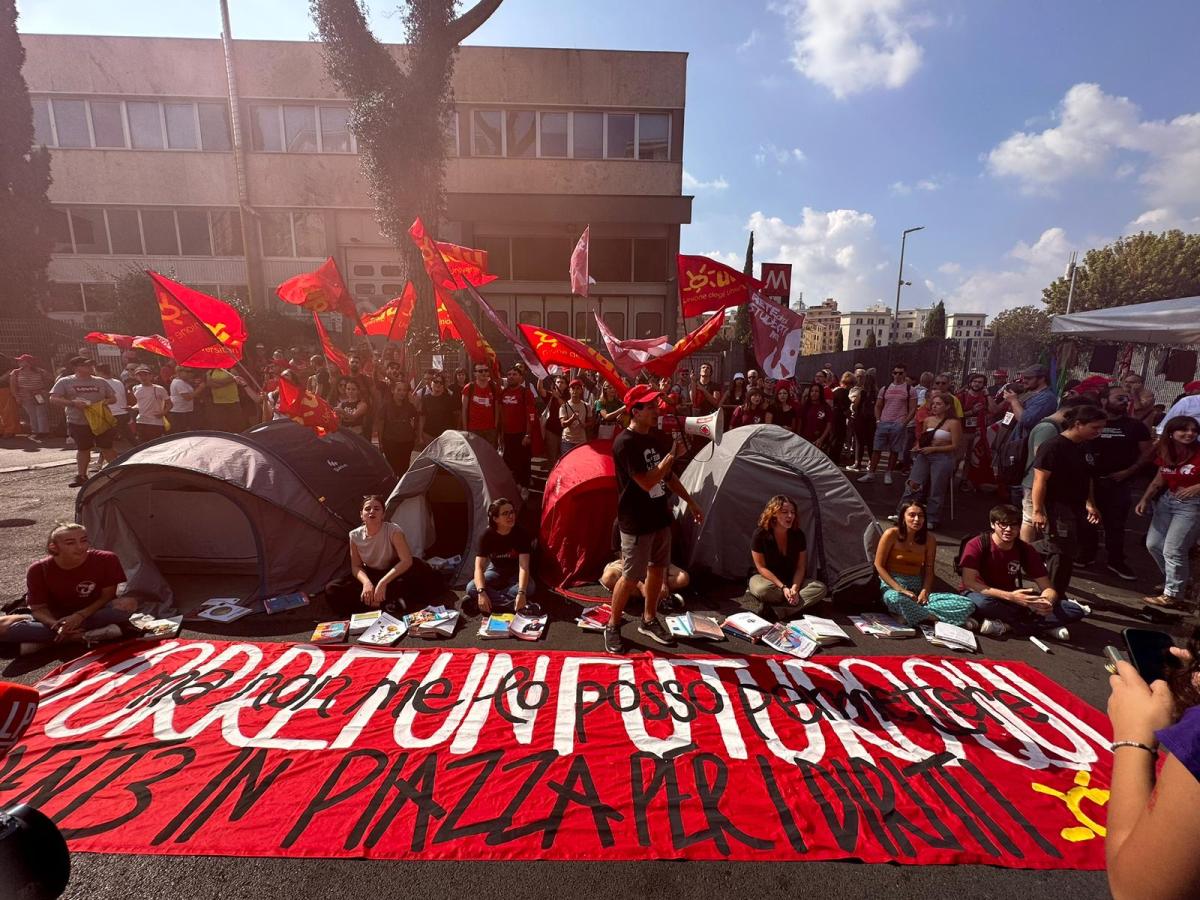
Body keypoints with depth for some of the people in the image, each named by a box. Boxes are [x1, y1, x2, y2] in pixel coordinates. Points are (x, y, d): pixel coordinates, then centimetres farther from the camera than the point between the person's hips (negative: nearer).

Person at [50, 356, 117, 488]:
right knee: (83, 449, 10)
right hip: (77, 422, 0)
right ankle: (81, 476, 21)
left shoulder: (101, 382, 8)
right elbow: (53, 399, -4)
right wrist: (73, 403, -19)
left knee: (106, 448, 1)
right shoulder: (65, 382, 1)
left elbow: (113, 398, 12)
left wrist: (105, 401, -10)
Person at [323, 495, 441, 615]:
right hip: (370, 576, 4)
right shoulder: (355, 536, -10)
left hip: (392, 573, -3)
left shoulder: (393, 530, -20)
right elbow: (356, 566, -3)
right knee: (331, 590, -20)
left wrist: (383, 582, -35)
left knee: (420, 568, -35)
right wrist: (366, 582, -24)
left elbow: (407, 560, -27)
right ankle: (386, 602, -27)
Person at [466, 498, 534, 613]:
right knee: (471, 588, -27)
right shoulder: (487, 536, -19)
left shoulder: (522, 534, -23)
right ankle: (513, 602, -29)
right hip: (495, 570, 1)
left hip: (515, 572, -1)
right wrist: (481, 592, -43)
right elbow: (479, 567, -25)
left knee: (529, 587, -33)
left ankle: (493, 600, -22)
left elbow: (524, 566, -31)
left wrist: (521, 593, -47)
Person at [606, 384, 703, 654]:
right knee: (631, 577, 1)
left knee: (657, 568, 16)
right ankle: (612, 626, 21)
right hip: (636, 521, -8)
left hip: (660, 516, 8)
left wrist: (690, 502, 18)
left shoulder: (657, 437, 5)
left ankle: (649, 620, 34)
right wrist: (672, 455, -19)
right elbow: (647, 482, -26)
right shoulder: (625, 443, -20)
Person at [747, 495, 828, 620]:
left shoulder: (798, 535, -9)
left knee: (821, 589, -22)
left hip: (791, 580, 5)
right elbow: (761, 567, -16)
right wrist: (783, 587, -24)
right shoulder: (760, 534, -19)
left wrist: (794, 587, -22)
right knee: (762, 589, -41)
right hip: (765, 578, -5)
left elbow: (800, 567, -4)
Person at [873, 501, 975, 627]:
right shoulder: (892, 534, -5)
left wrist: (924, 592, -9)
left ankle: (910, 614, -21)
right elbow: (879, 566, -6)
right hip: (892, 586, -5)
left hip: (918, 589, 5)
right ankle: (937, 618, -20)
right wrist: (901, 590, -15)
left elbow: (929, 571, 10)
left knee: (968, 605, -15)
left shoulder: (929, 539, 7)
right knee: (896, 599, -43)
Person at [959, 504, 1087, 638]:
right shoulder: (977, 545, -17)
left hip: (1012, 598, 5)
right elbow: (969, 582, -25)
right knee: (980, 602, -42)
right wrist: (1010, 597, -33)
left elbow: (1048, 587, -4)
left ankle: (1005, 625, -22)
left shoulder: (1026, 550, -3)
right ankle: (1044, 625, -19)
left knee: (1075, 611, -11)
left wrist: (1046, 602, -29)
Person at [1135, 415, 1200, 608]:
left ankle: (1172, 594, 11)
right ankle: (1177, 580, 32)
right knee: (1153, 544, 11)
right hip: (1166, 500, 7)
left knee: (1172, 550, -5)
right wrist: (1145, 499, 1)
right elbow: (1158, 481, 11)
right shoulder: (1166, 453, 3)